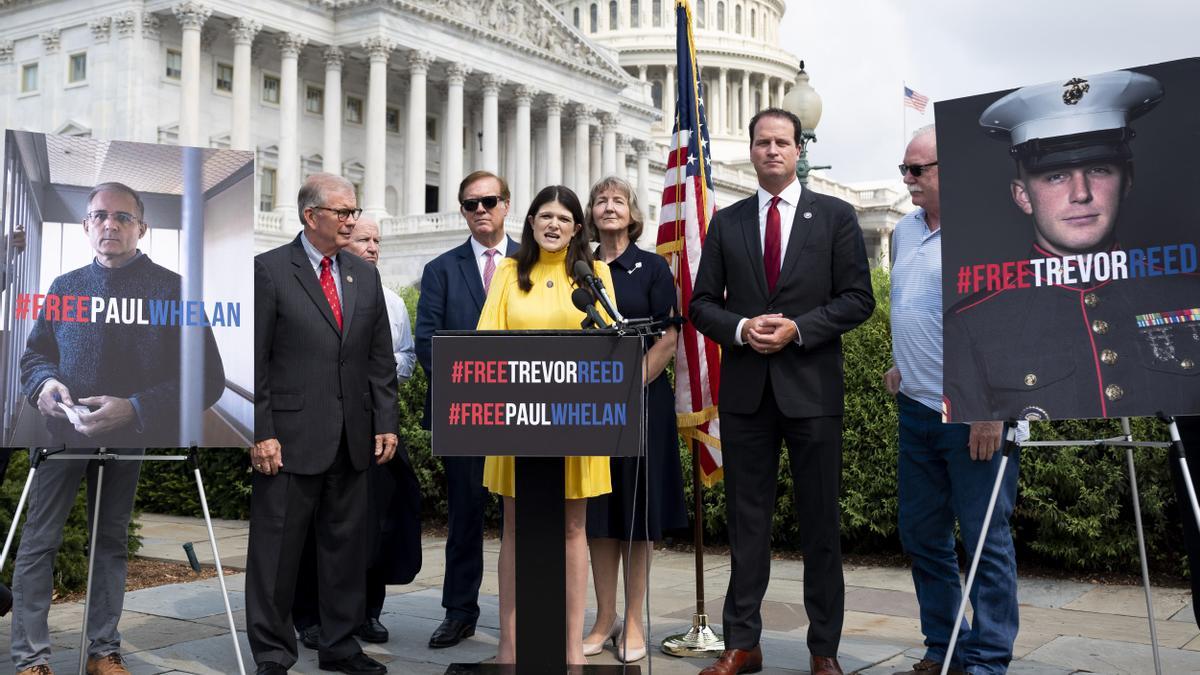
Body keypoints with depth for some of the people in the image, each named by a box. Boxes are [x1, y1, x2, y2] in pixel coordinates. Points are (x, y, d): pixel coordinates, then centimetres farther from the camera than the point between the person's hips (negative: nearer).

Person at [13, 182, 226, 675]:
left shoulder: (172, 289, -7)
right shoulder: (65, 286, 6)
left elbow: (207, 378, -13)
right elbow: (34, 353, 15)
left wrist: (135, 408, -23)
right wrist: (45, 381, -9)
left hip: (129, 436, -2)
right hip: (62, 429, 2)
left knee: (112, 541, 11)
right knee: (39, 541, -4)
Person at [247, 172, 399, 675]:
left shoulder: (365, 276, 12)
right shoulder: (269, 269, -4)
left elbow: (381, 359, 13)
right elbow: (254, 360, -7)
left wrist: (386, 423, 6)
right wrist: (261, 433, -12)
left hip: (352, 440, 5)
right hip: (290, 437, -5)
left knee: (346, 545, 12)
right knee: (276, 549, 3)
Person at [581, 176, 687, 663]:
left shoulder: (652, 267, 1)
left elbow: (668, 338, -6)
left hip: (642, 400, -3)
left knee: (636, 509, 1)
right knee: (598, 511, 6)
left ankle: (633, 622, 9)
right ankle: (604, 618, 15)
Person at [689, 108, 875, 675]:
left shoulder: (835, 217, 4)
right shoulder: (726, 223, 10)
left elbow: (858, 298, -1)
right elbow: (703, 304, 9)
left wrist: (797, 328, -14)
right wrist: (741, 328, -11)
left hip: (811, 387, -2)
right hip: (745, 390, 2)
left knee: (820, 521, 5)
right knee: (746, 519, 7)